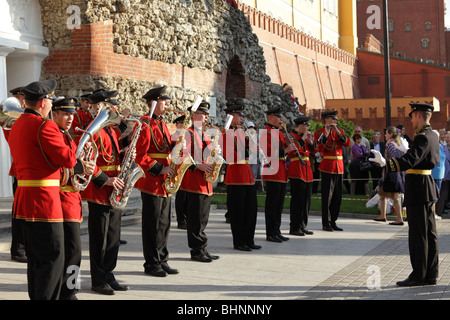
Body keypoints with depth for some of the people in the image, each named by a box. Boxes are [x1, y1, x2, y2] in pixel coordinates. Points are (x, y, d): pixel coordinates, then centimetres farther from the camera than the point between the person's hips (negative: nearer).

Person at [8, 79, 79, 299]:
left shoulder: (17, 126, 15)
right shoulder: (44, 126, -15)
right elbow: (68, 159, -18)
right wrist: (77, 152, 4)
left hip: (24, 197, 10)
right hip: (43, 199, -10)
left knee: (36, 258, 16)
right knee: (53, 258, -6)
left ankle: (35, 297, 23)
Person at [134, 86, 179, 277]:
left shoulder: (162, 124, 17)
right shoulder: (145, 125, -12)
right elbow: (139, 155, -17)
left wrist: (176, 144, 1)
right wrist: (160, 169, -19)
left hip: (164, 184, 9)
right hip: (152, 182, -9)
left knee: (164, 223, 12)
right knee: (152, 225, -2)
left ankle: (162, 261, 20)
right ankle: (151, 264, 6)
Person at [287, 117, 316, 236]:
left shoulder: (304, 136, 18)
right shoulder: (291, 136, -6)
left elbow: (313, 150, 20)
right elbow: (294, 149, -21)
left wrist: (310, 141, 3)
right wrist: (303, 138, -16)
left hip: (307, 172, 9)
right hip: (297, 171, -9)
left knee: (306, 200, 10)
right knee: (297, 200, -8)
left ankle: (302, 226, 17)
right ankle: (294, 228, -3)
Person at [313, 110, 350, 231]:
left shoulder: (340, 131, 14)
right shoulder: (319, 132, -1)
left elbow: (347, 143, -4)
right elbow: (320, 149, -14)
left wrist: (337, 132, -13)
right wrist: (326, 135, -20)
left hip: (339, 168, 5)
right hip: (327, 168, -5)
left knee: (337, 196, 7)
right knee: (327, 196, -3)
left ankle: (333, 221, 16)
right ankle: (326, 223, 4)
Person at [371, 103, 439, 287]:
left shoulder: (422, 137, -17)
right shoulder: (433, 136, 13)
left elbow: (409, 161, -30)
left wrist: (385, 163, -40)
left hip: (418, 188, -10)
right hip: (428, 188, 10)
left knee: (418, 233, -4)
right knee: (429, 232, 11)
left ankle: (419, 276, 1)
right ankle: (431, 275, 16)